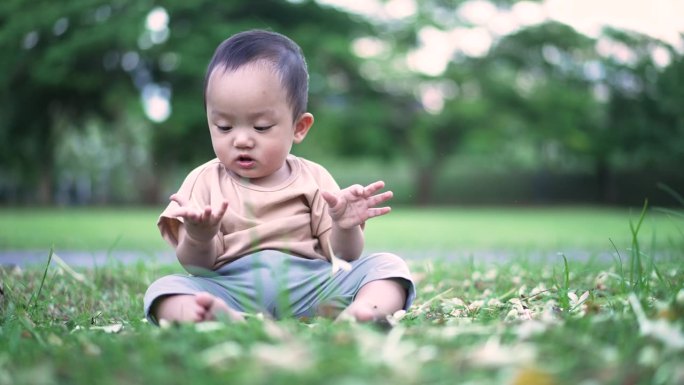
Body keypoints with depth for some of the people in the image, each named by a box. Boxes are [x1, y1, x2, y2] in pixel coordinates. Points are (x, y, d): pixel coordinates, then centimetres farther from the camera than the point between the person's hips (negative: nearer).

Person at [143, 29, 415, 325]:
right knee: (164, 288, -25)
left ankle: (361, 312, -45)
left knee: (387, 265, -15)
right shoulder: (205, 182, 9)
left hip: (310, 286, 2)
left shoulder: (313, 179, 11)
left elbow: (342, 256, 10)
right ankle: (224, 317, -54)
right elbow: (196, 267, 3)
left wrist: (345, 227, -13)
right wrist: (198, 238, -20)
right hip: (232, 291, -1)